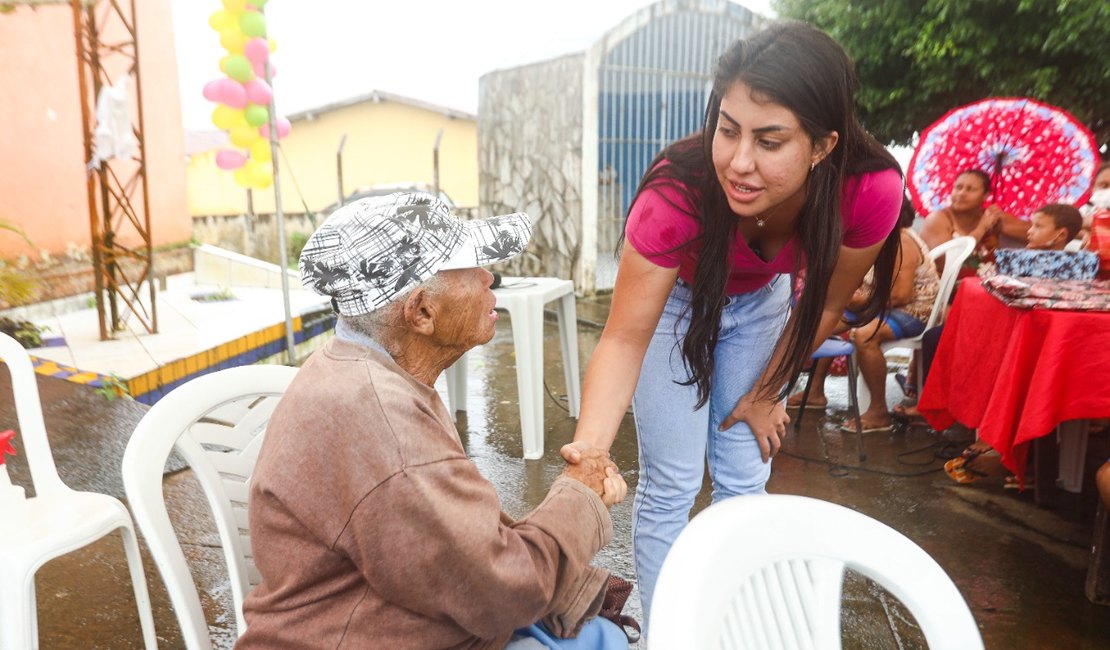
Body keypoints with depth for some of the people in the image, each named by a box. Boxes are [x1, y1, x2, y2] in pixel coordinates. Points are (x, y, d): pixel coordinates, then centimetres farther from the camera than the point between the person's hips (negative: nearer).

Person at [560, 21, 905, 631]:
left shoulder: (870, 191, -33)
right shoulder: (678, 191, -40)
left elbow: (824, 304, -14)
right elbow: (624, 337, -36)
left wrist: (765, 395, -5)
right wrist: (590, 445, -51)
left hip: (759, 301, 3)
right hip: (674, 299, -2)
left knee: (745, 481, 9)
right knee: (670, 486, -2)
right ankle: (660, 636, 19)